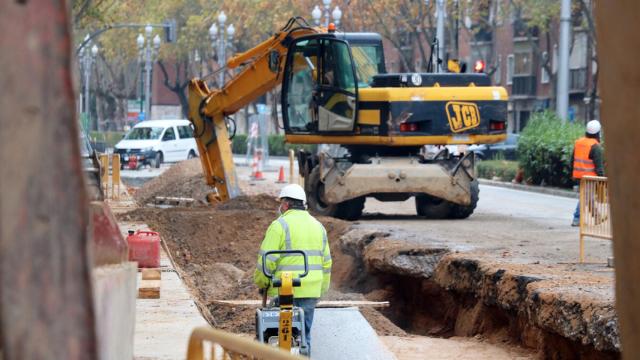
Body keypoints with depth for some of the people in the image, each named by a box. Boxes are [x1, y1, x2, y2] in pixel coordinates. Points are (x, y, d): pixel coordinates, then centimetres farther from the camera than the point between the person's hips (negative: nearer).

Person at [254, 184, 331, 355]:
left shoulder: (279, 225, -7)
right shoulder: (318, 226, 14)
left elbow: (267, 259, -11)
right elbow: (326, 262, 17)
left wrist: (261, 282, 3)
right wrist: (322, 289, 24)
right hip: (311, 290, 6)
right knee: (304, 333, 10)